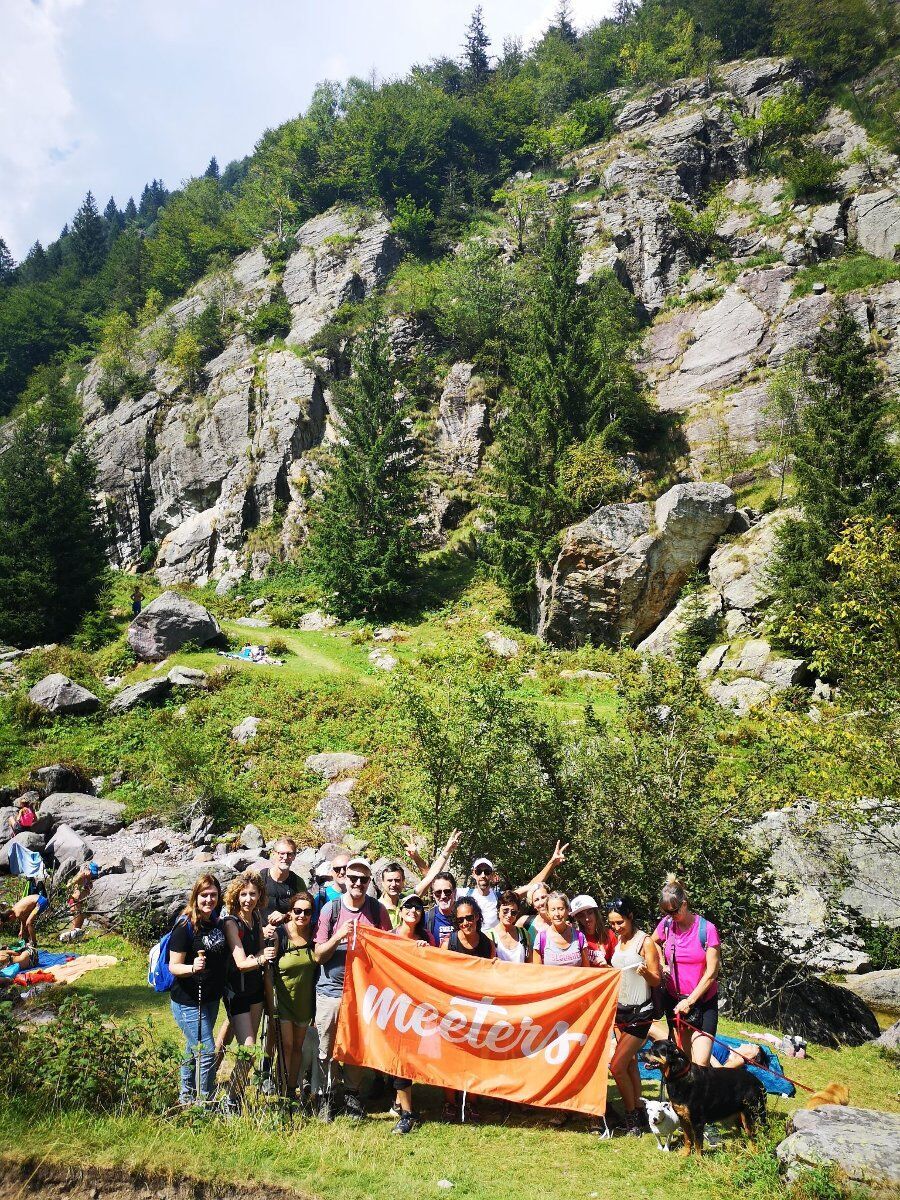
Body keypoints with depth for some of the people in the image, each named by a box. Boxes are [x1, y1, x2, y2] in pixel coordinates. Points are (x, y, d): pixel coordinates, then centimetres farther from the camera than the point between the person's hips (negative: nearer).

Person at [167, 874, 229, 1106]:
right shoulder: (185, 926, -20)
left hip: (211, 999, 7)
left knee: (194, 1048, 21)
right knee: (206, 1052, -7)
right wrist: (193, 967, -37)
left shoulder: (216, 922, 1)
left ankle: (186, 1096, 36)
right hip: (188, 1002, -7)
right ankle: (204, 1103, 8)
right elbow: (174, 967, -19)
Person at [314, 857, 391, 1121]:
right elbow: (320, 956, -2)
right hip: (331, 989, 0)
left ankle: (352, 1093, 28)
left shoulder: (377, 910, 0)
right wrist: (339, 935, -19)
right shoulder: (331, 908, -3)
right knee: (327, 1048, 6)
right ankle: (329, 1094, 27)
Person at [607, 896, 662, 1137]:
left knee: (617, 1066, -8)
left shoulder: (645, 942, -12)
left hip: (639, 1011, -7)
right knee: (629, 1063, 13)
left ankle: (632, 1114, 8)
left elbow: (656, 981, -11)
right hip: (619, 1008, 7)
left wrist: (645, 972, -30)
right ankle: (638, 1108, 24)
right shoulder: (618, 941, 8)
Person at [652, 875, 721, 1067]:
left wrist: (689, 1001, -13)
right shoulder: (667, 924, -2)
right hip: (675, 1000, 4)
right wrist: (662, 964, 4)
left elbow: (711, 972, -12)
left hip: (704, 1001, -3)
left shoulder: (707, 929, -13)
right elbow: (653, 943, 21)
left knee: (701, 1063, -12)